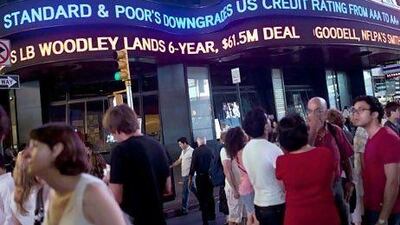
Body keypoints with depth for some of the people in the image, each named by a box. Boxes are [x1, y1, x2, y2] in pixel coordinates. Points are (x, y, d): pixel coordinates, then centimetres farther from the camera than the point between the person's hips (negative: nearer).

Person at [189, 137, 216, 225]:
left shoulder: (196, 151, -10)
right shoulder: (210, 150, 0)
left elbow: (193, 165, -11)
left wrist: (190, 178, -3)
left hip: (200, 177, -4)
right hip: (210, 176, 4)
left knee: (202, 198, 3)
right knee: (210, 196, 19)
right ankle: (212, 217, 29)